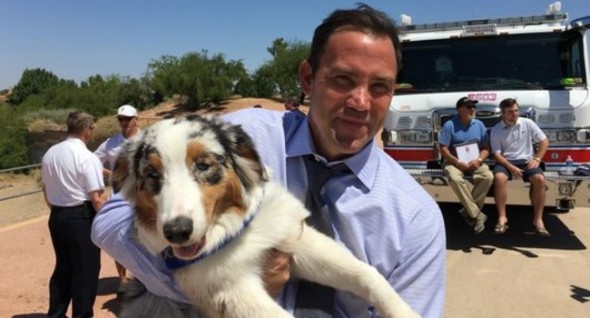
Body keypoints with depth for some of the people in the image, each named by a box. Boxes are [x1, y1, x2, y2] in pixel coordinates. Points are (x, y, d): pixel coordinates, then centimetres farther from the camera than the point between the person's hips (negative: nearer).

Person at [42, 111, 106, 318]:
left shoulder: (50, 153, 5)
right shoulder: (87, 157, -17)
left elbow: (46, 189, 15)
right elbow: (97, 198, -19)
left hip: (56, 217, 8)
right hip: (82, 218, -8)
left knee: (63, 267, 20)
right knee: (86, 270, 5)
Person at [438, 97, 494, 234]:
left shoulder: (479, 125, 7)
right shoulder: (449, 125, -6)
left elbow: (486, 148, 7)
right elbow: (443, 149, -9)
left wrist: (478, 160, -14)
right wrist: (458, 162, -20)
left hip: (474, 162, 4)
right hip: (454, 161, -3)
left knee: (488, 176, -26)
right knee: (455, 178, -35)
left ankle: (468, 210, -15)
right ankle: (477, 214, -27)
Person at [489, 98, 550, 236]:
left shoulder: (527, 123, 4)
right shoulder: (496, 130, 0)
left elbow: (544, 141, 8)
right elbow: (497, 154, -4)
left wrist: (537, 159, -6)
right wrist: (510, 167, -20)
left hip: (526, 160, 1)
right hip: (506, 162, -1)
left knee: (540, 179, -29)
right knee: (499, 177, -35)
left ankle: (538, 219, -19)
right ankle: (502, 218, -26)